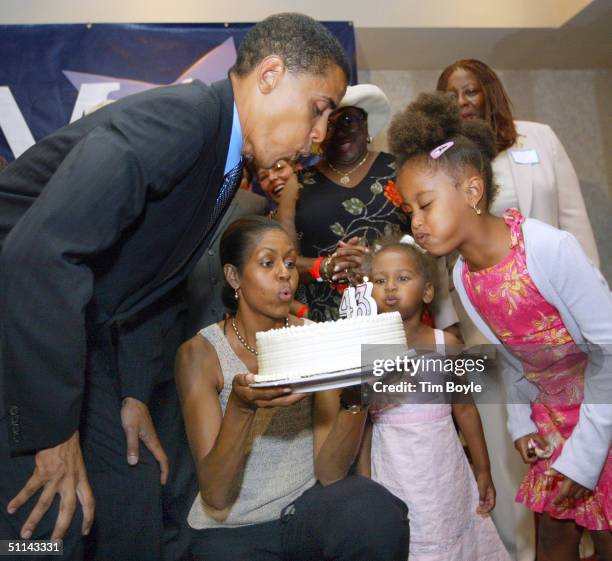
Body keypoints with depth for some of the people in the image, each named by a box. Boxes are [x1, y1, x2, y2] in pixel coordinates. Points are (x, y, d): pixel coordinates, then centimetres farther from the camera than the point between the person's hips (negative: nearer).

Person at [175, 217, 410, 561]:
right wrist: (240, 408, -31)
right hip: (234, 531, -1)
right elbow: (216, 496, -15)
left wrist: (355, 397, -25)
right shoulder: (201, 353, -9)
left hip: (307, 509, 2)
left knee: (375, 509, -26)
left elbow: (329, 472, -9)